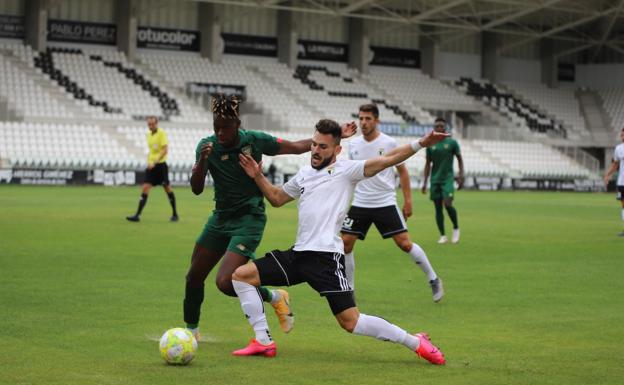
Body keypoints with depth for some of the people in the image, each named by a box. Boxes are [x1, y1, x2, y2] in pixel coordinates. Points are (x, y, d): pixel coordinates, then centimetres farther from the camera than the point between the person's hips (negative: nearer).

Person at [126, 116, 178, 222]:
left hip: (160, 164, -6)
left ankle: (175, 214, 16)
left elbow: (165, 149, -17)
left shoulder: (161, 133, -9)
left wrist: (155, 162, -22)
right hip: (151, 165, 6)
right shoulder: (149, 134, 12)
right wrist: (149, 160, 10)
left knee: (167, 188, 3)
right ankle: (137, 215, -9)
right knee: (145, 188, -4)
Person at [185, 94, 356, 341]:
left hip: (249, 220, -4)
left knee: (225, 282, -18)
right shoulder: (207, 146, -8)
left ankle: (274, 298, 5)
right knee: (194, 277, 9)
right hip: (220, 217, 4)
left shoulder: (254, 140, -12)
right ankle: (191, 329, 31)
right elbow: (196, 188, -15)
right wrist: (203, 160, -33)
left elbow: (297, 147, 2)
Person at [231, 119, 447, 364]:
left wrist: (420, 144, -22)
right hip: (298, 253, 7)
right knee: (241, 275, 2)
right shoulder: (303, 174, 19)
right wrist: (258, 177, 21)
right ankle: (264, 342, 6)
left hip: (327, 257, -7)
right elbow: (277, 198, 35)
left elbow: (387, 160, -11)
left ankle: (415, 342, 1)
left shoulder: (345, 170, -1)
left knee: (350, 322, -14)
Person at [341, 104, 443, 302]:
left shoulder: (389, 143, -6)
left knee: (404, 243, -8)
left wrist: (408, 200, -1)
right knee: (345, 243, -4)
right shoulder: (353, 144, 5)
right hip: (359, 203, 4)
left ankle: (433, 280, 9)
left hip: (385, 202, -4)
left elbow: (402, 171, 2)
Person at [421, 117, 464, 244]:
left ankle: (456, 228, 6)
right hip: (435, 180, 3)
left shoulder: (452, 143, 0)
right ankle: (443, 236, 8)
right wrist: (425, 182, 7)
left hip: (448, 179, -3)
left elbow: (459, 159, 8)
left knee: (448, 204, -17)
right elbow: (428, 164, 11)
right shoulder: (430, 144, 6)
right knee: (438, 207, 2)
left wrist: (461, 175, -2)